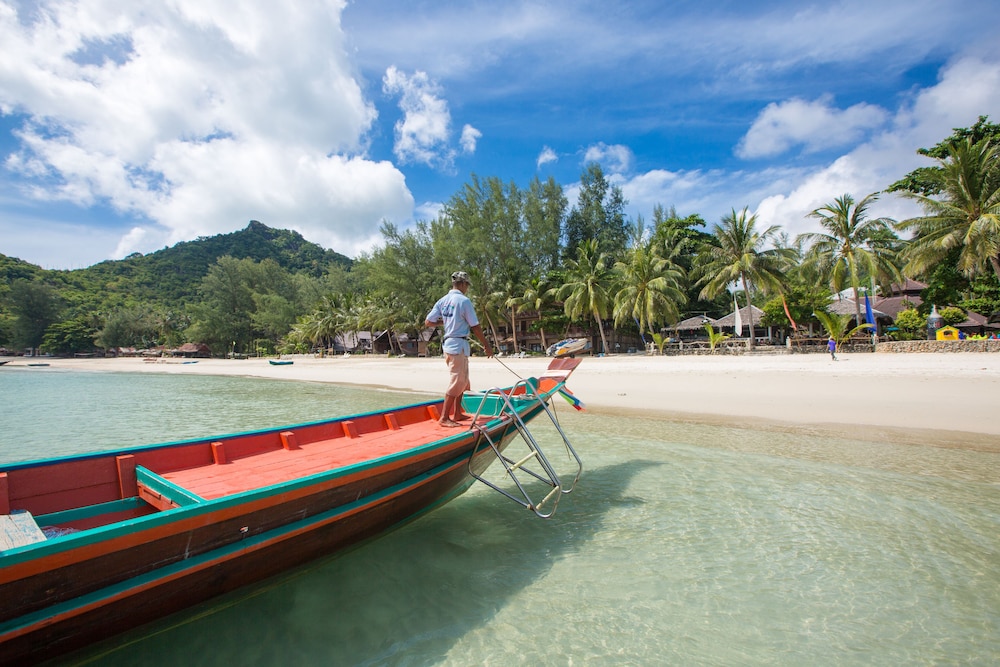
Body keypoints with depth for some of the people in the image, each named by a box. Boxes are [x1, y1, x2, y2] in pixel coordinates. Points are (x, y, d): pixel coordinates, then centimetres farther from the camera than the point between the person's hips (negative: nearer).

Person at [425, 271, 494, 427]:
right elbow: (475, 327, -10)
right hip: (459, 345, -8)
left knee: (462, 381, 18)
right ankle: (444, 418, 1)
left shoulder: (442, 301, 8)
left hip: (448, 344, 8)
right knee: (456, 383, -2)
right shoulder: (464, 301, -12)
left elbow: (428, 322, 5)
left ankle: (457, 414, 25)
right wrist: (487, 345, -1)